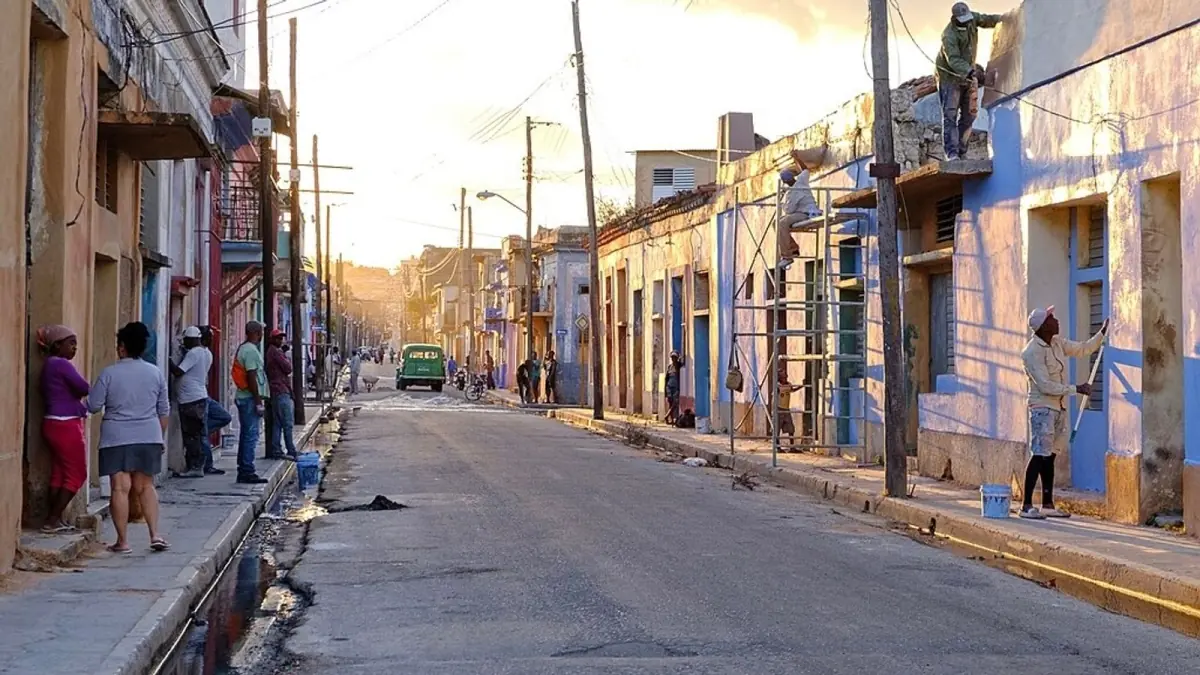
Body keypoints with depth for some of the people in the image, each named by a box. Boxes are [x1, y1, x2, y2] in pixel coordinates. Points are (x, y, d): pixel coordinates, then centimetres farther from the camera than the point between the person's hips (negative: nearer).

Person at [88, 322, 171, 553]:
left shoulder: (109, 373, -6)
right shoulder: (156, 373, 6)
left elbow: (94, 405, -3)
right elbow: (164, 410, 11)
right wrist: (160, 436, 22)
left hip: (117, 438, -3)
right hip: (148, 437, 3)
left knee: (120, 488, -1)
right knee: (145, 486, 13)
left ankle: (122, 541, 0)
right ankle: (155, 535, 4)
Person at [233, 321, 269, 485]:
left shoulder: (243, 349, 17)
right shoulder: (251, 351, -15)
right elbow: (251, 378, -19)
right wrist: (259, 402, -18)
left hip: (244, 398, 10)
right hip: (250, 398, -10)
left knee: (246, 435, 13)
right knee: (251, 436, -9)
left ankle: (243, 471, 16)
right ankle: (247, 472, -9)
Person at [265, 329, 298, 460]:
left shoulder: (270, 352, 20)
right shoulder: (275, 352, -11)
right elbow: (288, 368, -13)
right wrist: (288, 360, 2)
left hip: (275, 393, 10)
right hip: (282, 392, -10)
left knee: (277, 423, 9)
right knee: (288, 424, -8)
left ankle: (276, 451, 8)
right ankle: (291, 452, -8)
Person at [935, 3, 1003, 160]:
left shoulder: (971, 18, -5)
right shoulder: (949, 36, -27)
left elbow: (983, 19, 15)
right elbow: (954, 60, -37)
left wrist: (999, 18, -2)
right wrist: (970, 72, -50)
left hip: (967, 75, 8)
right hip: (949, 75, -8)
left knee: (970, 114, 4)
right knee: (950, 114, -15)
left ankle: (961, 152, 7)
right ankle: (951, 153, -21)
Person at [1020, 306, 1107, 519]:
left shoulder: (1057, 342, 7)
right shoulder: (1032, 352, -19)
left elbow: (1082, 350, 21)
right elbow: (1046, 386, -21)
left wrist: (1102, 333, 10)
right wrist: (1076, 389, -18)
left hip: (1059, 407, 8)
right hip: (1042, 407, -8)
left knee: (1050, 456, 11)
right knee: (1039, 455, -11)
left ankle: (1048, 505, 16)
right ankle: (1026, 506, -9)